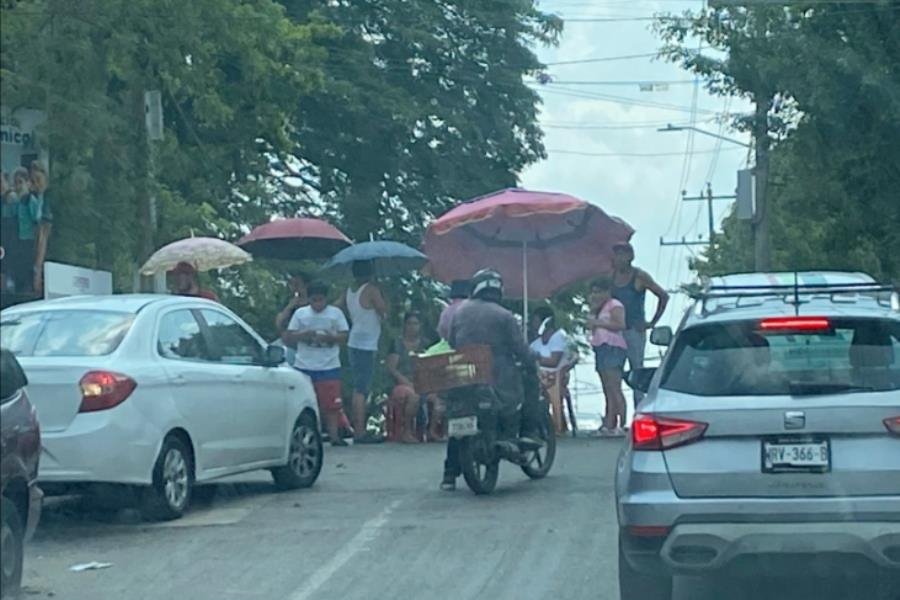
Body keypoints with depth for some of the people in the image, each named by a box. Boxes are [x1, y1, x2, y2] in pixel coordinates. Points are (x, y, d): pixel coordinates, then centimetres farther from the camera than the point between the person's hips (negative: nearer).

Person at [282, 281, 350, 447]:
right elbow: (288, 337, 6)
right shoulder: (300, 313, 8)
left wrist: (330, 337, -15)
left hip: (329, 366, -1)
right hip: (304, 366, 1)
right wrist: (304, 335, -13)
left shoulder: (335, 313, 7)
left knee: (331, 403, -5)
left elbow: (344, 337, 4)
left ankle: (334, 435, -2)